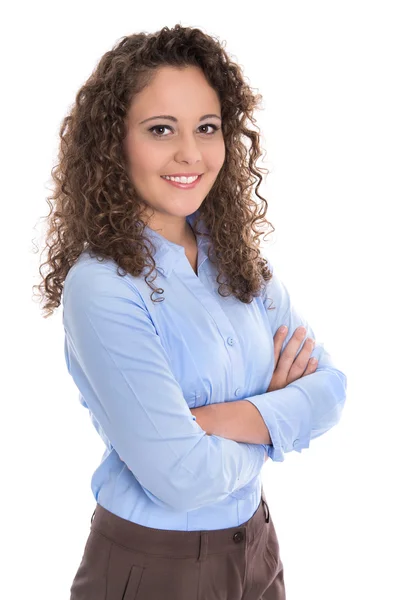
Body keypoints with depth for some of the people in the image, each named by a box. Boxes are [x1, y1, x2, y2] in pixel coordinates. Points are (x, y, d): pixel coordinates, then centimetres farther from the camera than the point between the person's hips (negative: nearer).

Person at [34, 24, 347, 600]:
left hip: (254, 544, 6)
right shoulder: (101, 286, -23)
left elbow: (330, 385, -6)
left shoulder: (238, 258, -3)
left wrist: (223, 418, -23)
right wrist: (276, 413, -9)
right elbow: (182, 480, -26)